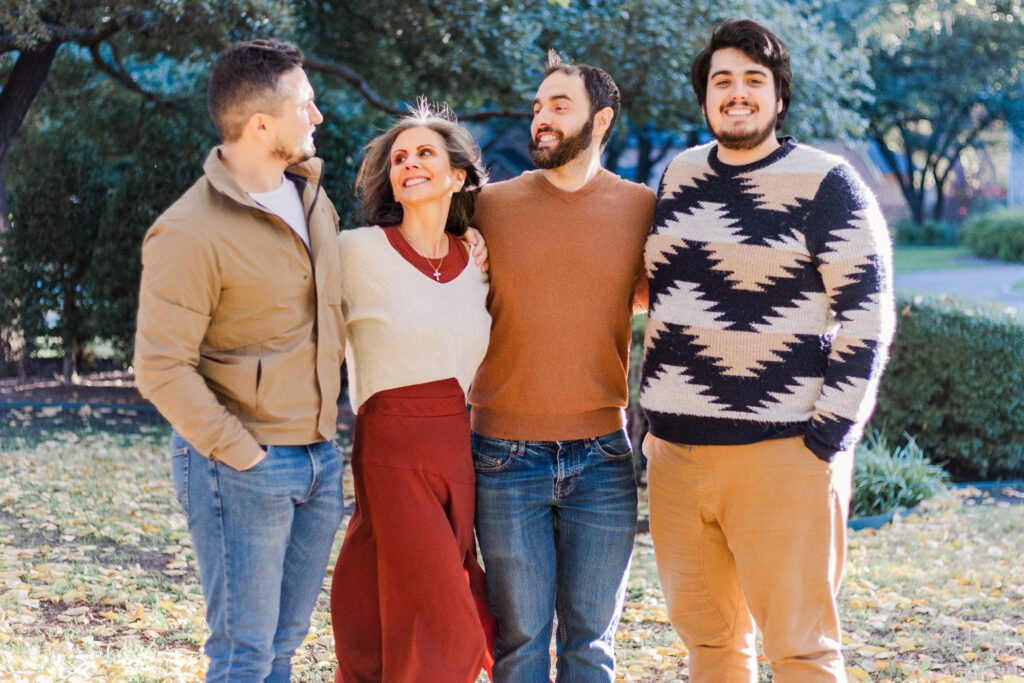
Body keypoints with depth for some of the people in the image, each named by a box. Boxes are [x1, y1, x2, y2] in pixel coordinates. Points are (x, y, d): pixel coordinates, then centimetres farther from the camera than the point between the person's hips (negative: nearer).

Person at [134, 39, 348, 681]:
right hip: (243, 468, -7)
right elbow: (162, 370, -18)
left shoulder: (313, 198, 8)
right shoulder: (190, 234, -17)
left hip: (319, 457, 8)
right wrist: (241, 455, -17)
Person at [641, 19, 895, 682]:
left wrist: (826, 441, -13)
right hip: (676, 452, 6)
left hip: (780, 454, -6)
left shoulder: (825, 184, -5)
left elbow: (866, 318, -8)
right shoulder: (681, 175, 13)